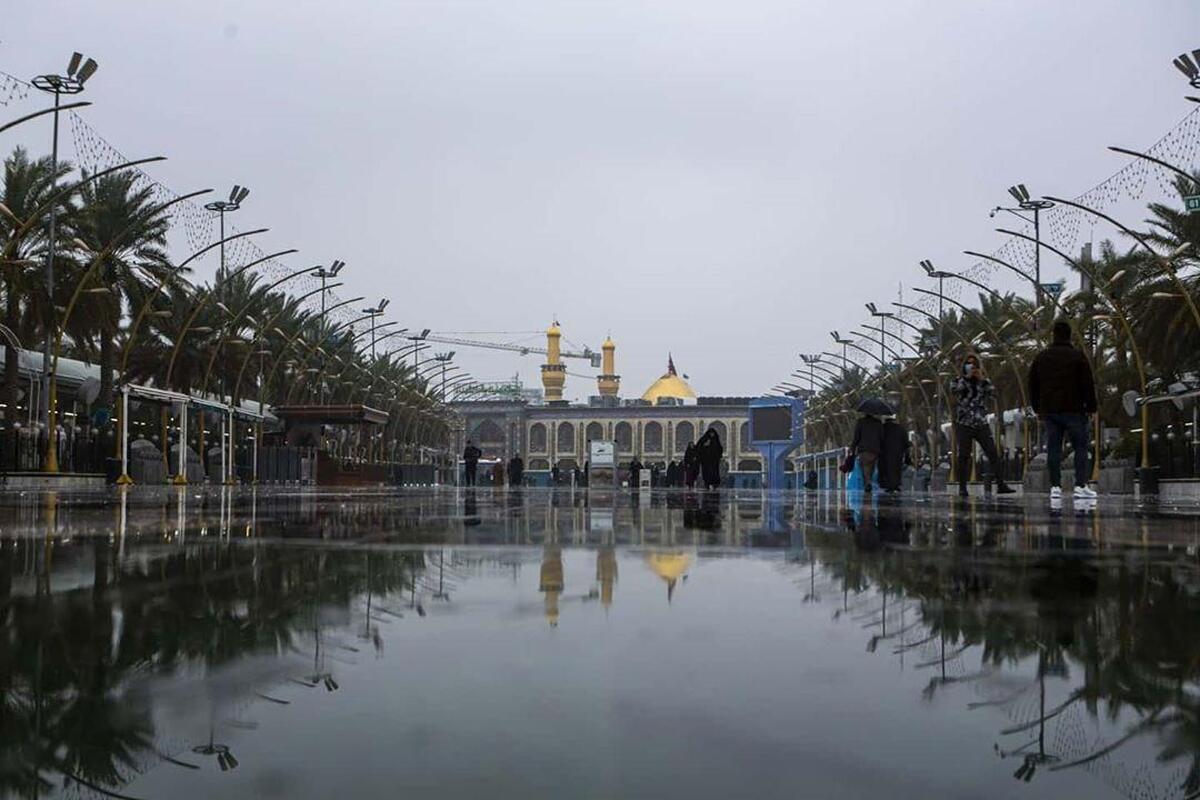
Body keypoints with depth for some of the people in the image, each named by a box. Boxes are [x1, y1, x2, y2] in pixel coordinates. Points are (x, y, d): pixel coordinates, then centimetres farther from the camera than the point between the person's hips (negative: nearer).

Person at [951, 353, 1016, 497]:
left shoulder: (983, 381, 13)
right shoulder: (958, 381, 6)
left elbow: (993, 393, -3)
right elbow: (954, 390, -16)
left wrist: (982, 379, -9)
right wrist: (967, 377, -13)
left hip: (981, 424, 2)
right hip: (964, 425, -2)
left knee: (993, 453, -4)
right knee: (963, 456, -2)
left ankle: (1001, 484, -4)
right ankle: (962, 487, 2)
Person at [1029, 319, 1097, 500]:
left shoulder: (1040, 358, 10)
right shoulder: (1077, 356, -4)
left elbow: (1033, 386, 15)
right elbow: (1088, 384, -4)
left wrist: (1037, 409, 21)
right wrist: (1091, 407, 4)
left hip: (1049, 410, 4)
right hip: (1073, 410, -4)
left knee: (1053, 448, 4)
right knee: (1080, 447, 1)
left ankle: (1055, 486, 2)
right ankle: (1081, 485, -6)